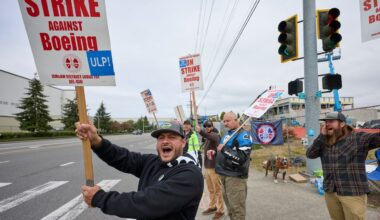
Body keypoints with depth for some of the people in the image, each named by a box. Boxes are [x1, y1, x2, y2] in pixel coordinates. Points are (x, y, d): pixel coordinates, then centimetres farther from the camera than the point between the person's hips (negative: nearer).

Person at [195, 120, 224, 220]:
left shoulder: (215, 136, -13)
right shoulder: (207, 139, 13)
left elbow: (210, 136, -40)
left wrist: (200, 131, -59)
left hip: (214, 167, -8)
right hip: (207, 167, 8)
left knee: (217, 190, 4)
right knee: (211, 190, 18)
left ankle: (220, 210, 17)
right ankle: (212, 206, 33)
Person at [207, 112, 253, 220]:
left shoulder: (244, 135, -15)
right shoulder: (227, 134, 13)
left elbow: (242, 158, -26)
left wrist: (224, 149, -24)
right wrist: (215, 152, 7)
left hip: (235, 176, -9)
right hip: (224, 174, 9)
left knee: (236, 207, 0)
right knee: (229, 204, 21)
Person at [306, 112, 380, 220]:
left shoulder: (358, 138, -7)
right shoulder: (324, 142, 3)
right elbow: (310, 154, -7)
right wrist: (322, 136, -13)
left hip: (353, 193, -4)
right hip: (330, 192, 4)